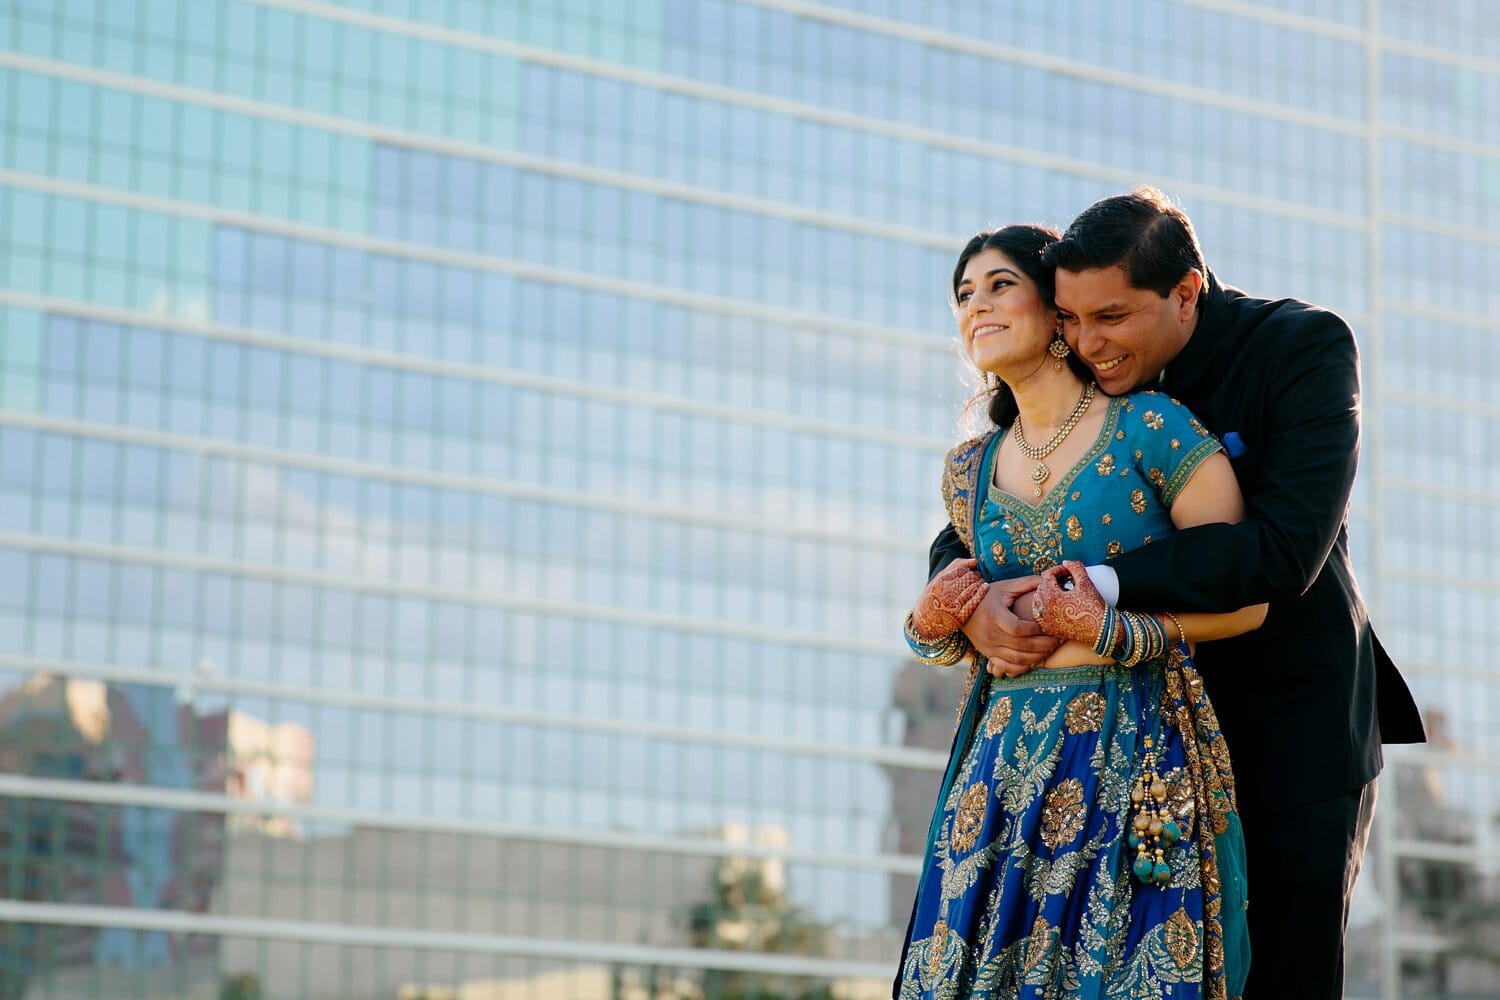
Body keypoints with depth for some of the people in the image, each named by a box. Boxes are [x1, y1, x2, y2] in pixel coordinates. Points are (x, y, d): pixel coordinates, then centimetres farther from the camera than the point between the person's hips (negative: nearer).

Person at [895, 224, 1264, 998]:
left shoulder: (1148, 427, -3)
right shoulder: (969, 471, 13)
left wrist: (1115, 629, -16)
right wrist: (933, 626, 3)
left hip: (1139, 761, -5)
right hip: (1005, 756, 5)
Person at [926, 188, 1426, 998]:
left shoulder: (1308, 346, -15)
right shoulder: (1079, 385, -1)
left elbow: (1287, 550, -27)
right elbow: (964, 536, 4)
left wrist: (1103, 583, -33)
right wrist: (975, 602, -21)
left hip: (1298, 715, -4)